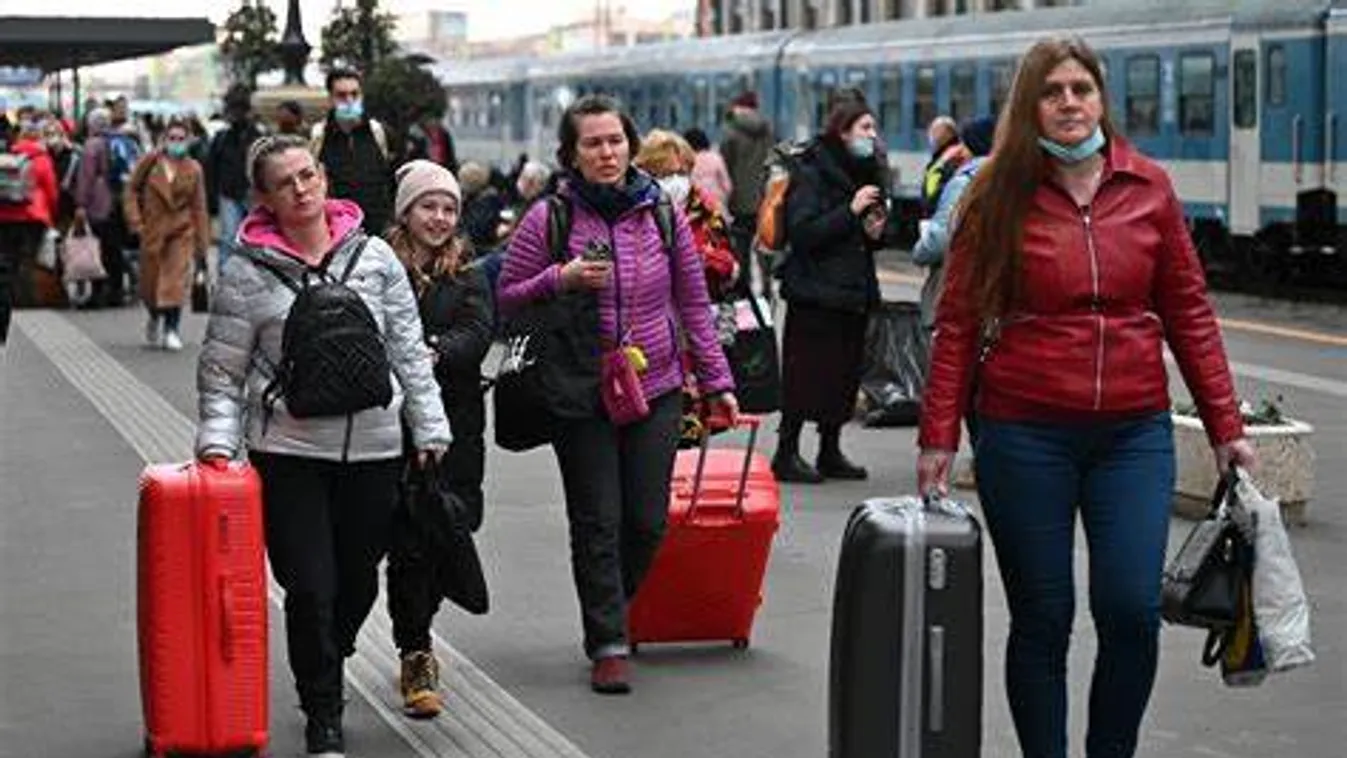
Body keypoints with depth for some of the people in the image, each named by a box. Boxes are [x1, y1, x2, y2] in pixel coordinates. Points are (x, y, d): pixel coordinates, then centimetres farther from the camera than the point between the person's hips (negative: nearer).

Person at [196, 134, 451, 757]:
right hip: (288, 451, -2)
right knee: (310, 587, -5)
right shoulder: (248, 271, -2)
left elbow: (409, 351, 9)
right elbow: (221, 369, 2)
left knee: (358, 582, 11)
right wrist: (218, 439, -9)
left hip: (373, 448, 3)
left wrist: (430, 427, 5)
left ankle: (322, 674, 39)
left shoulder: (375, 257, 5)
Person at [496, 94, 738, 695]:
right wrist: (560, 279, -16)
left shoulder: (662, 213, 2)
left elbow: (693, 302, 9)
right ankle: (608, 645, 6)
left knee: (648, 522, 5)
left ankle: (612, 612, 29)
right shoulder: (548, 219, -4)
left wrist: (715, 380, 7)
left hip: (656, 392, 2)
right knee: (598, 522, -2)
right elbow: (506, 299, 2)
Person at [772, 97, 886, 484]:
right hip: (816, 294, -8)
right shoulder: (811, 173, -8)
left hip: (854, 292, 8)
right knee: (805, 375, -6)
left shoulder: (865, 172, 16)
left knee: (845, 373, 9)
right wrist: (851, 211, -21)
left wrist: (876, 231, 3)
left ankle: (831, 452, 18)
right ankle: (787, 453, 2)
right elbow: (802, 232, -18)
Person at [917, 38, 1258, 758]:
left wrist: (1225, 426, 6)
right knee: (1042, 620, 5)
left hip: (1134, 433, 1)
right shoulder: (999, 194, -1)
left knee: (1131, 611, -7)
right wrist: (938, 436, -4)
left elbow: (1188, 312, 8)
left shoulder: (1148, 187, 4)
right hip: (1025, 435, -1)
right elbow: (958, 324, 0)